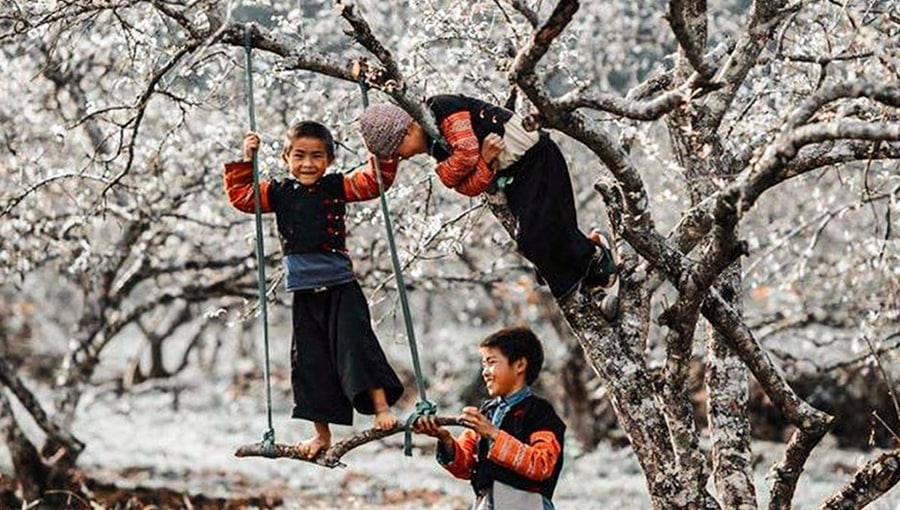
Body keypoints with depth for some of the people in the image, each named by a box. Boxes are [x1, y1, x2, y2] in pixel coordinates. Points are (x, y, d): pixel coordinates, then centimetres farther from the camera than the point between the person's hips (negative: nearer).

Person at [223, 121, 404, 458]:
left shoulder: (337, 187, 2)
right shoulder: (278, 193, 8)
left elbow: (374, 182, -4)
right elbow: (240, 195, 11)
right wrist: (247, 161, 3)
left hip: (340, 285, -3)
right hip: (304, 291, 3)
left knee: (355, 343, -14)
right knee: (310, 361, 6)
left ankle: (382, 408, -9)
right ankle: (322, 433, 14)